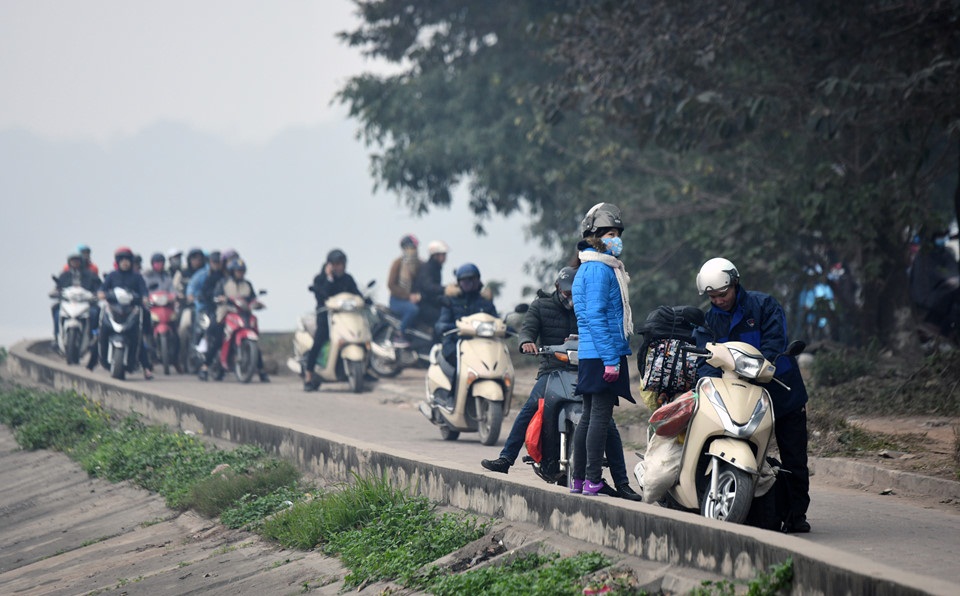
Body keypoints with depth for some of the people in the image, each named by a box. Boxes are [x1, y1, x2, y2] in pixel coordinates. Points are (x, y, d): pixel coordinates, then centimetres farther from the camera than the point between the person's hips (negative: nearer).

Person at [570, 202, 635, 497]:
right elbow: (595, 316, -19)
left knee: (590, 416, 13)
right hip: (603, 353, -11)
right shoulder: (599, 269, -13)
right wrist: (611, 359, -22)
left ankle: (579, 480, 17)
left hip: (590, 356, 11)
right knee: (600, 415, -10)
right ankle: (592, 480, -11)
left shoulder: (589, 268, 19)